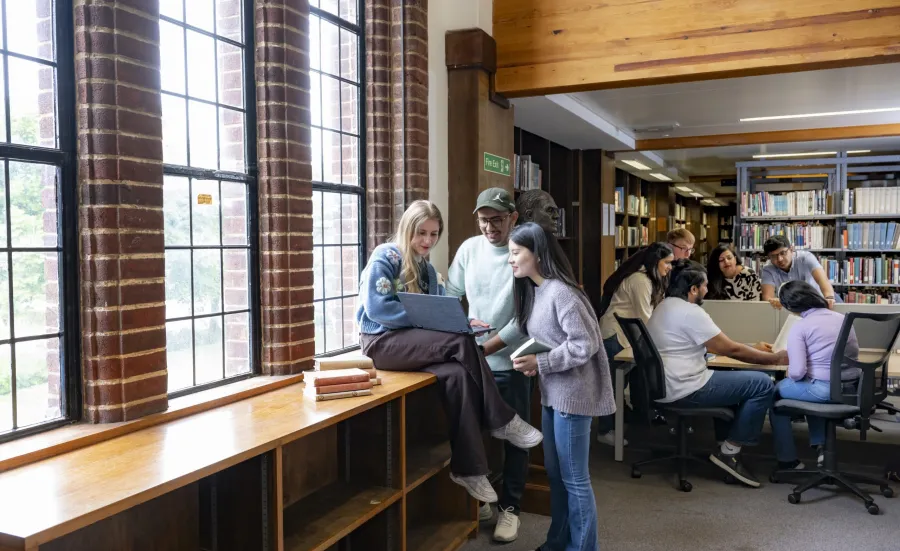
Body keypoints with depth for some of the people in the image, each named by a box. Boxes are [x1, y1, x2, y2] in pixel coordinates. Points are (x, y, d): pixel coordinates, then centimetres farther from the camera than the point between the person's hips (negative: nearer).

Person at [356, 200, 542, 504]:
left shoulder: (427, 269, 17)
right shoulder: (385, 257, -6)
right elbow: (377, 308, -18)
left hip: (414, 341, 7)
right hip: (382, 341, -7)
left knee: (457, 374, -25)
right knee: (462, 343, -27)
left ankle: (467, 467, -21)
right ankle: (501, 421, -15)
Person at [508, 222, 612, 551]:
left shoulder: (561, 292, -21)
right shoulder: (532, 291, 8)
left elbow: (585, 344, -23)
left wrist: (540, 364, -19)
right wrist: (531, 363, -1)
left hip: (573, 392, -9)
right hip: (552, 392, 9)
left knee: (574, 479, 2)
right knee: (555, 473, 19)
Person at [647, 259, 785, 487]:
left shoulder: (665, 307, 14)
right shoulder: (690, 312, -17)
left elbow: (716, 345, 21)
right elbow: (731, 350, -12)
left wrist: (754, 348, 20)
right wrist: (777, 358, 0)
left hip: (665, 386, 10)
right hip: (684, 390, -10)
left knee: (731, 376, 29)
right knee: (763, 384, -6)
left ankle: (725, 441, 26)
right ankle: (729, 452, 2)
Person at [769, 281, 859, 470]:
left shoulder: (800, 326, -11)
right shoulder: (842, 318, 9)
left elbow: (797, 371, -18)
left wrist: (789, 374, 3)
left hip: (825, 389, -7)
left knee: (774, 392, 18)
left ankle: (788, 461, 21)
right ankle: (821, 445, 27)